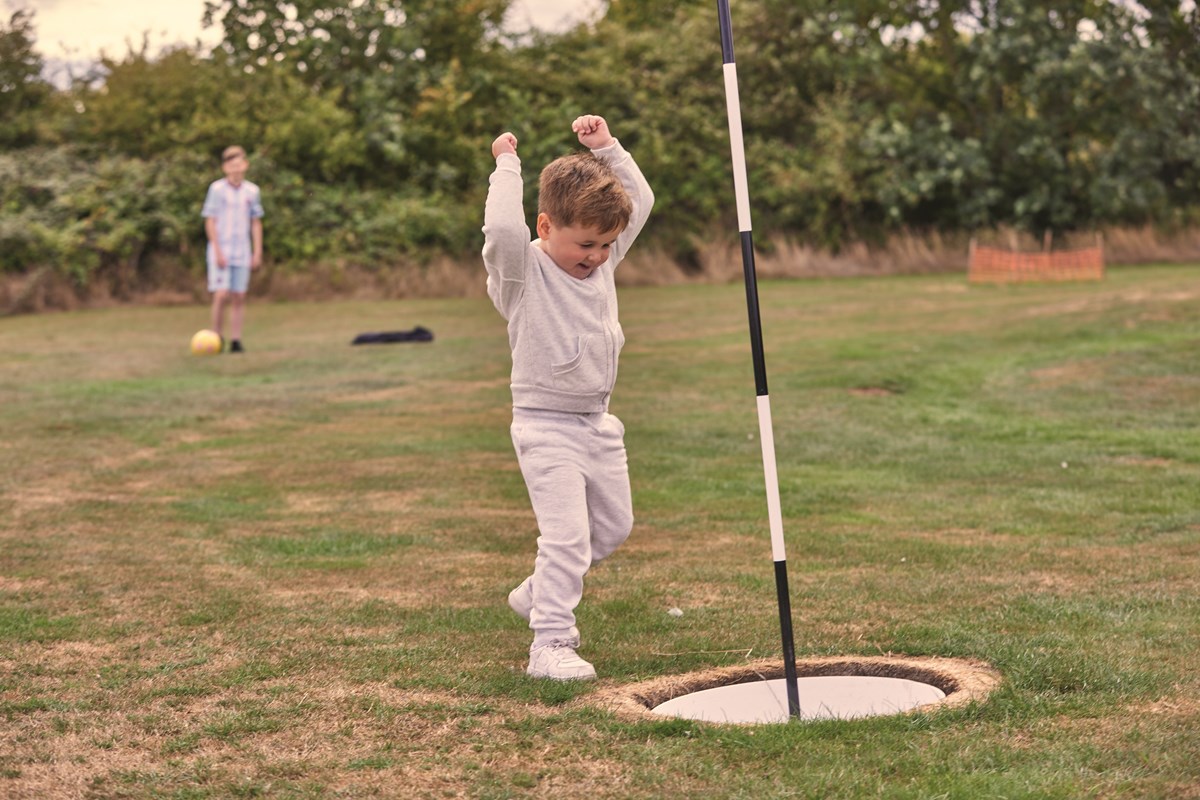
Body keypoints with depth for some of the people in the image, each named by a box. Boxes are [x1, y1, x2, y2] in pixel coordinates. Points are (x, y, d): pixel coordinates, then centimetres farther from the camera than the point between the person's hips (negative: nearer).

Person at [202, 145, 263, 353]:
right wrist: (217, 251, -10)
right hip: (221, 252, -3)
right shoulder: (216, 189, -4)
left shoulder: (252, 191, 5)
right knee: (222, 295, -10)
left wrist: (257, 252, 7)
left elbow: (256, 222, 12)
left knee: (239, 297, 2)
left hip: (242, 253, 3)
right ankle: (217, 336, 4)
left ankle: (235, 340, 6)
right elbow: (210, 221, -4)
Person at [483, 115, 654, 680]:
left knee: (613, 527, 17)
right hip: (547, 426, -8)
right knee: (566, 534, -15)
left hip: (597, 423, 8)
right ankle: (550, 645, -9)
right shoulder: (522, 272, -15)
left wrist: (607, 148, 3)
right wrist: (507, 167, -25)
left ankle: (539, 592, 35)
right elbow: (502, 230, -36)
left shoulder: (603, 261, 5)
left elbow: (640, 202, 11)